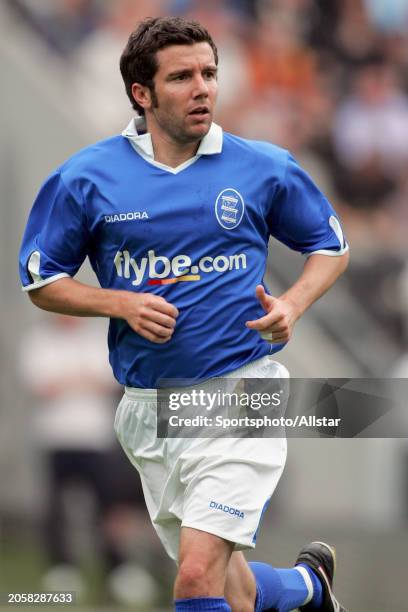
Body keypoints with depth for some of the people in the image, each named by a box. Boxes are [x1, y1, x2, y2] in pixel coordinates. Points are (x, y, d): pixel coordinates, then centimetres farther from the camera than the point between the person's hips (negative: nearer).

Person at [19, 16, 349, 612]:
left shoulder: (264, 168, 0)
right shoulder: (86, 178, -1)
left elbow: (330, 245, 14)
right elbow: (42, 280, 7)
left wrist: (293, 304, -6)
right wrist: (121, 303, -10)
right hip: (148, 405, 3)